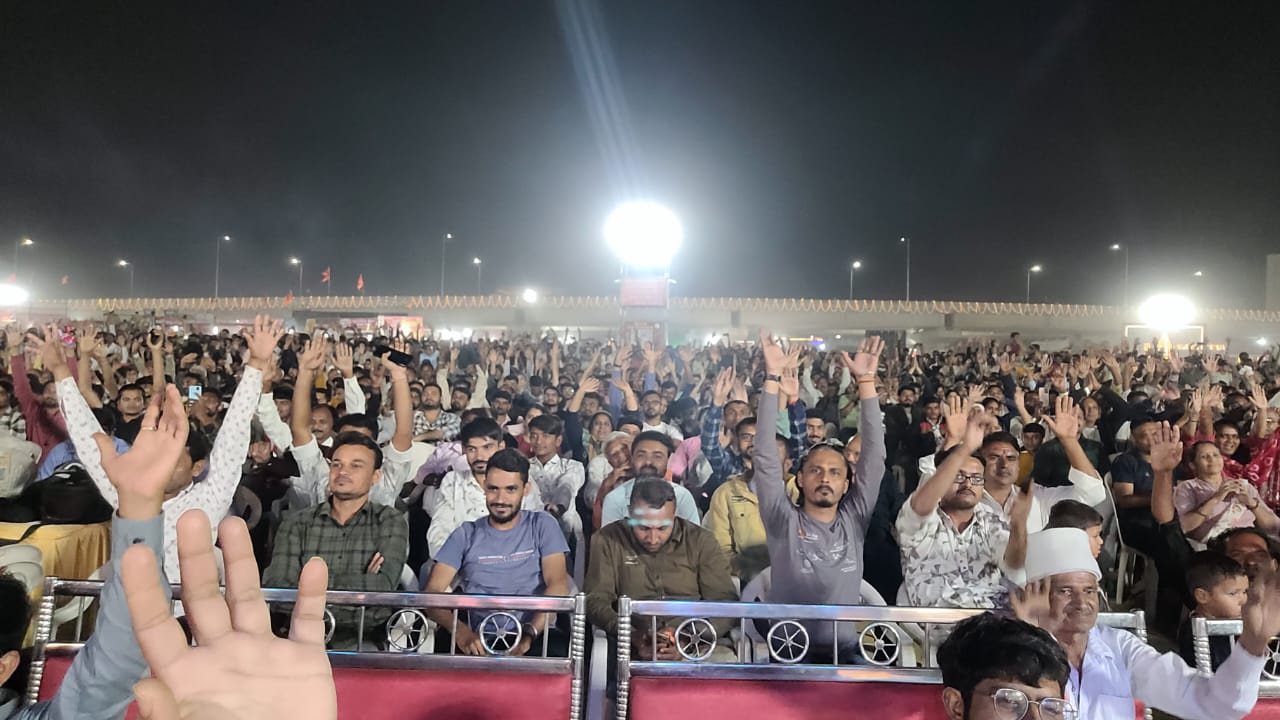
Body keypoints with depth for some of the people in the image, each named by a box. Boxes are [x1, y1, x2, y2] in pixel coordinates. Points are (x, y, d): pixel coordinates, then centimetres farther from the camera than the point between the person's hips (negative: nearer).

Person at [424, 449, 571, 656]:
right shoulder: (466, 535, 12)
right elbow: (433, 591, 2)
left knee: (561, 648, -35)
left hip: (536, 638, -1)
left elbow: (558, 585, -3)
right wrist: (460, 631, -19)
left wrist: (529, 633, -20)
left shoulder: (542, 526, 9)